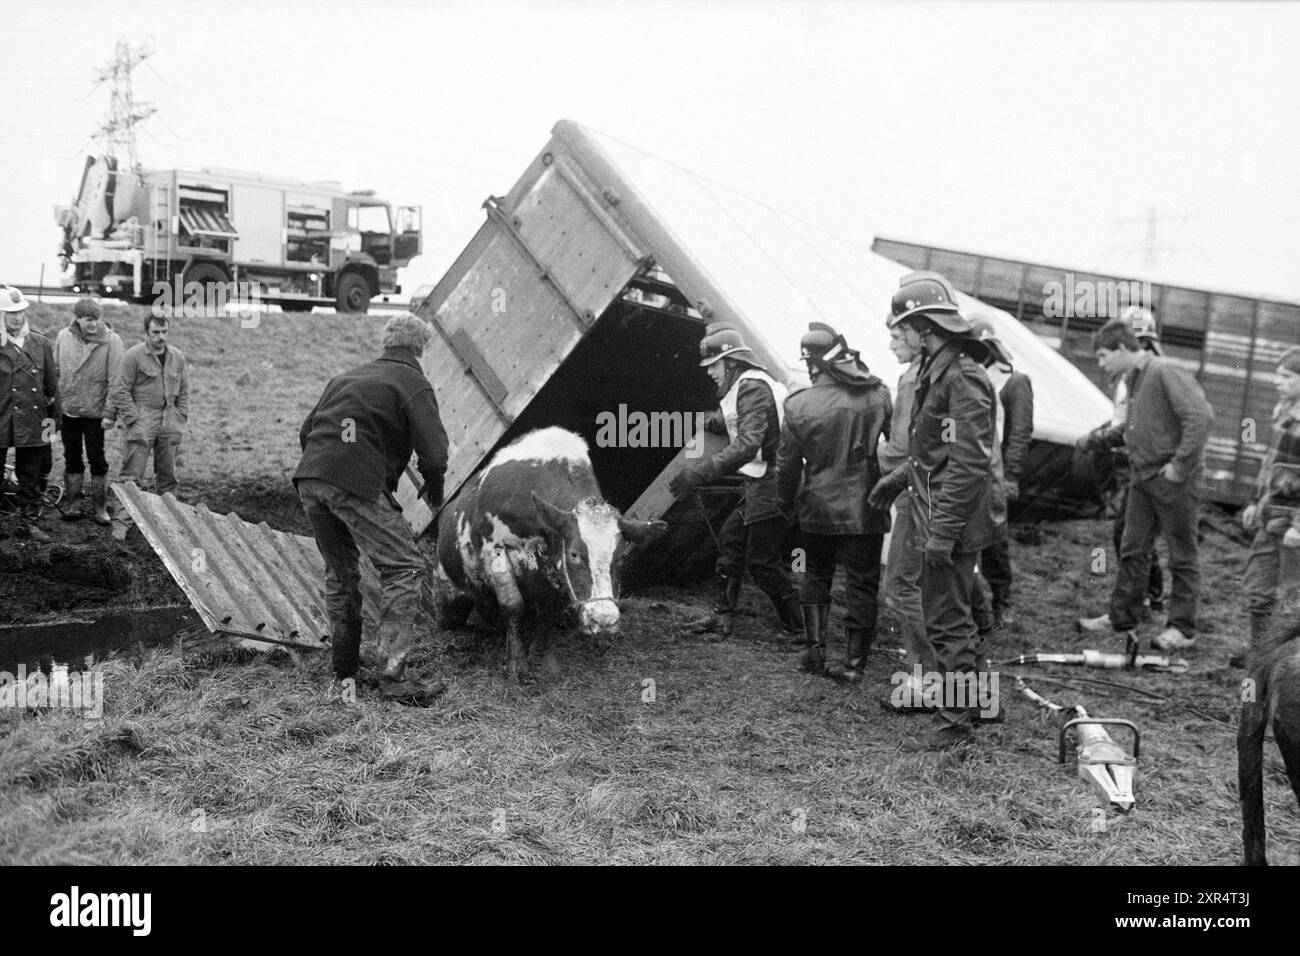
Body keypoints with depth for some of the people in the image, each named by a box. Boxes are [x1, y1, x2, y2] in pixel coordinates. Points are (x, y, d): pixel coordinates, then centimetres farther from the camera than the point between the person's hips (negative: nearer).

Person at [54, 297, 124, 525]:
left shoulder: (111, 341, -11)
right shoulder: (63, 337, 1)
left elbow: (116, 380, -11)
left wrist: (111, 412, -15)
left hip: (95, 411, -4)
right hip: (67, 409, 4)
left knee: (97, 460, 2)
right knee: (72, 458, 11)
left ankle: (100, 508, 11)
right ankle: (74, 503, 21)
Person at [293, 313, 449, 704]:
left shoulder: (347, 377, 25)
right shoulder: (413, 383, 4)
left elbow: (306, 431, 26)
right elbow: (434, 452, -7)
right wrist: (434, 489, 11)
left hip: (308, 478, 8)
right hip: (356, 484, -7)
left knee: (340, 571, 22)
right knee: (405, 569, -2)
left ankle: (344, 664, 30)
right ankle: (393, 675, -7)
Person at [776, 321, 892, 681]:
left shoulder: (799, 405, -9)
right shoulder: (878, 395, -6)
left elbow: (787, 463, 0)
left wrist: (786, 502, 16)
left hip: (819, 509, 0)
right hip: (866, 509, 0)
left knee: (816, 575, 19)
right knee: (862, 583, 8)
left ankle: (815, 650, 19)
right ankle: (854, 661, 11)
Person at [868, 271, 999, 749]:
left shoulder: (962, 379, -19)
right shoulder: (935, 372, 13)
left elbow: (968, 463, -24)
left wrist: (942, 530, -25)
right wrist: (900, 476, 28)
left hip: (953, 526, -10)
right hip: (938, 520, 10)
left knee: (946, 621, -1)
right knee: (952, 616, 20)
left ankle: (954, 722, 10)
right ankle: (968, 700, 34)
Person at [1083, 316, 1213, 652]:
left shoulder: (1165, 372, -16)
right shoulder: (1134, 378, 11)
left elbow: (1201, 416, -24)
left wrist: (1180, 465, -21)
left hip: (1172, 479, -8)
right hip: (1142, 476, 9)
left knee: (1182, 556, 4)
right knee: (1132, 551, 12)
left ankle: (1183, 629, 14)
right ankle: (1121, 619, 20)